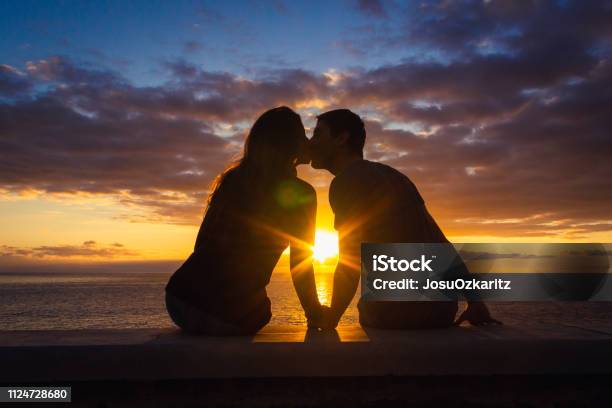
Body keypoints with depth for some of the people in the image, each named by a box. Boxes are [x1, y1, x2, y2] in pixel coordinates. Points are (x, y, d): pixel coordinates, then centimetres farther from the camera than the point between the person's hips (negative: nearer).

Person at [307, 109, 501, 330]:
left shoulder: (346, 182, -7)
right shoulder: (388, 173, 17)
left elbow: (349, 264, -12)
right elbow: (441, 242, 17)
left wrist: (330, 318, 2)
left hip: (398, 312, -7)